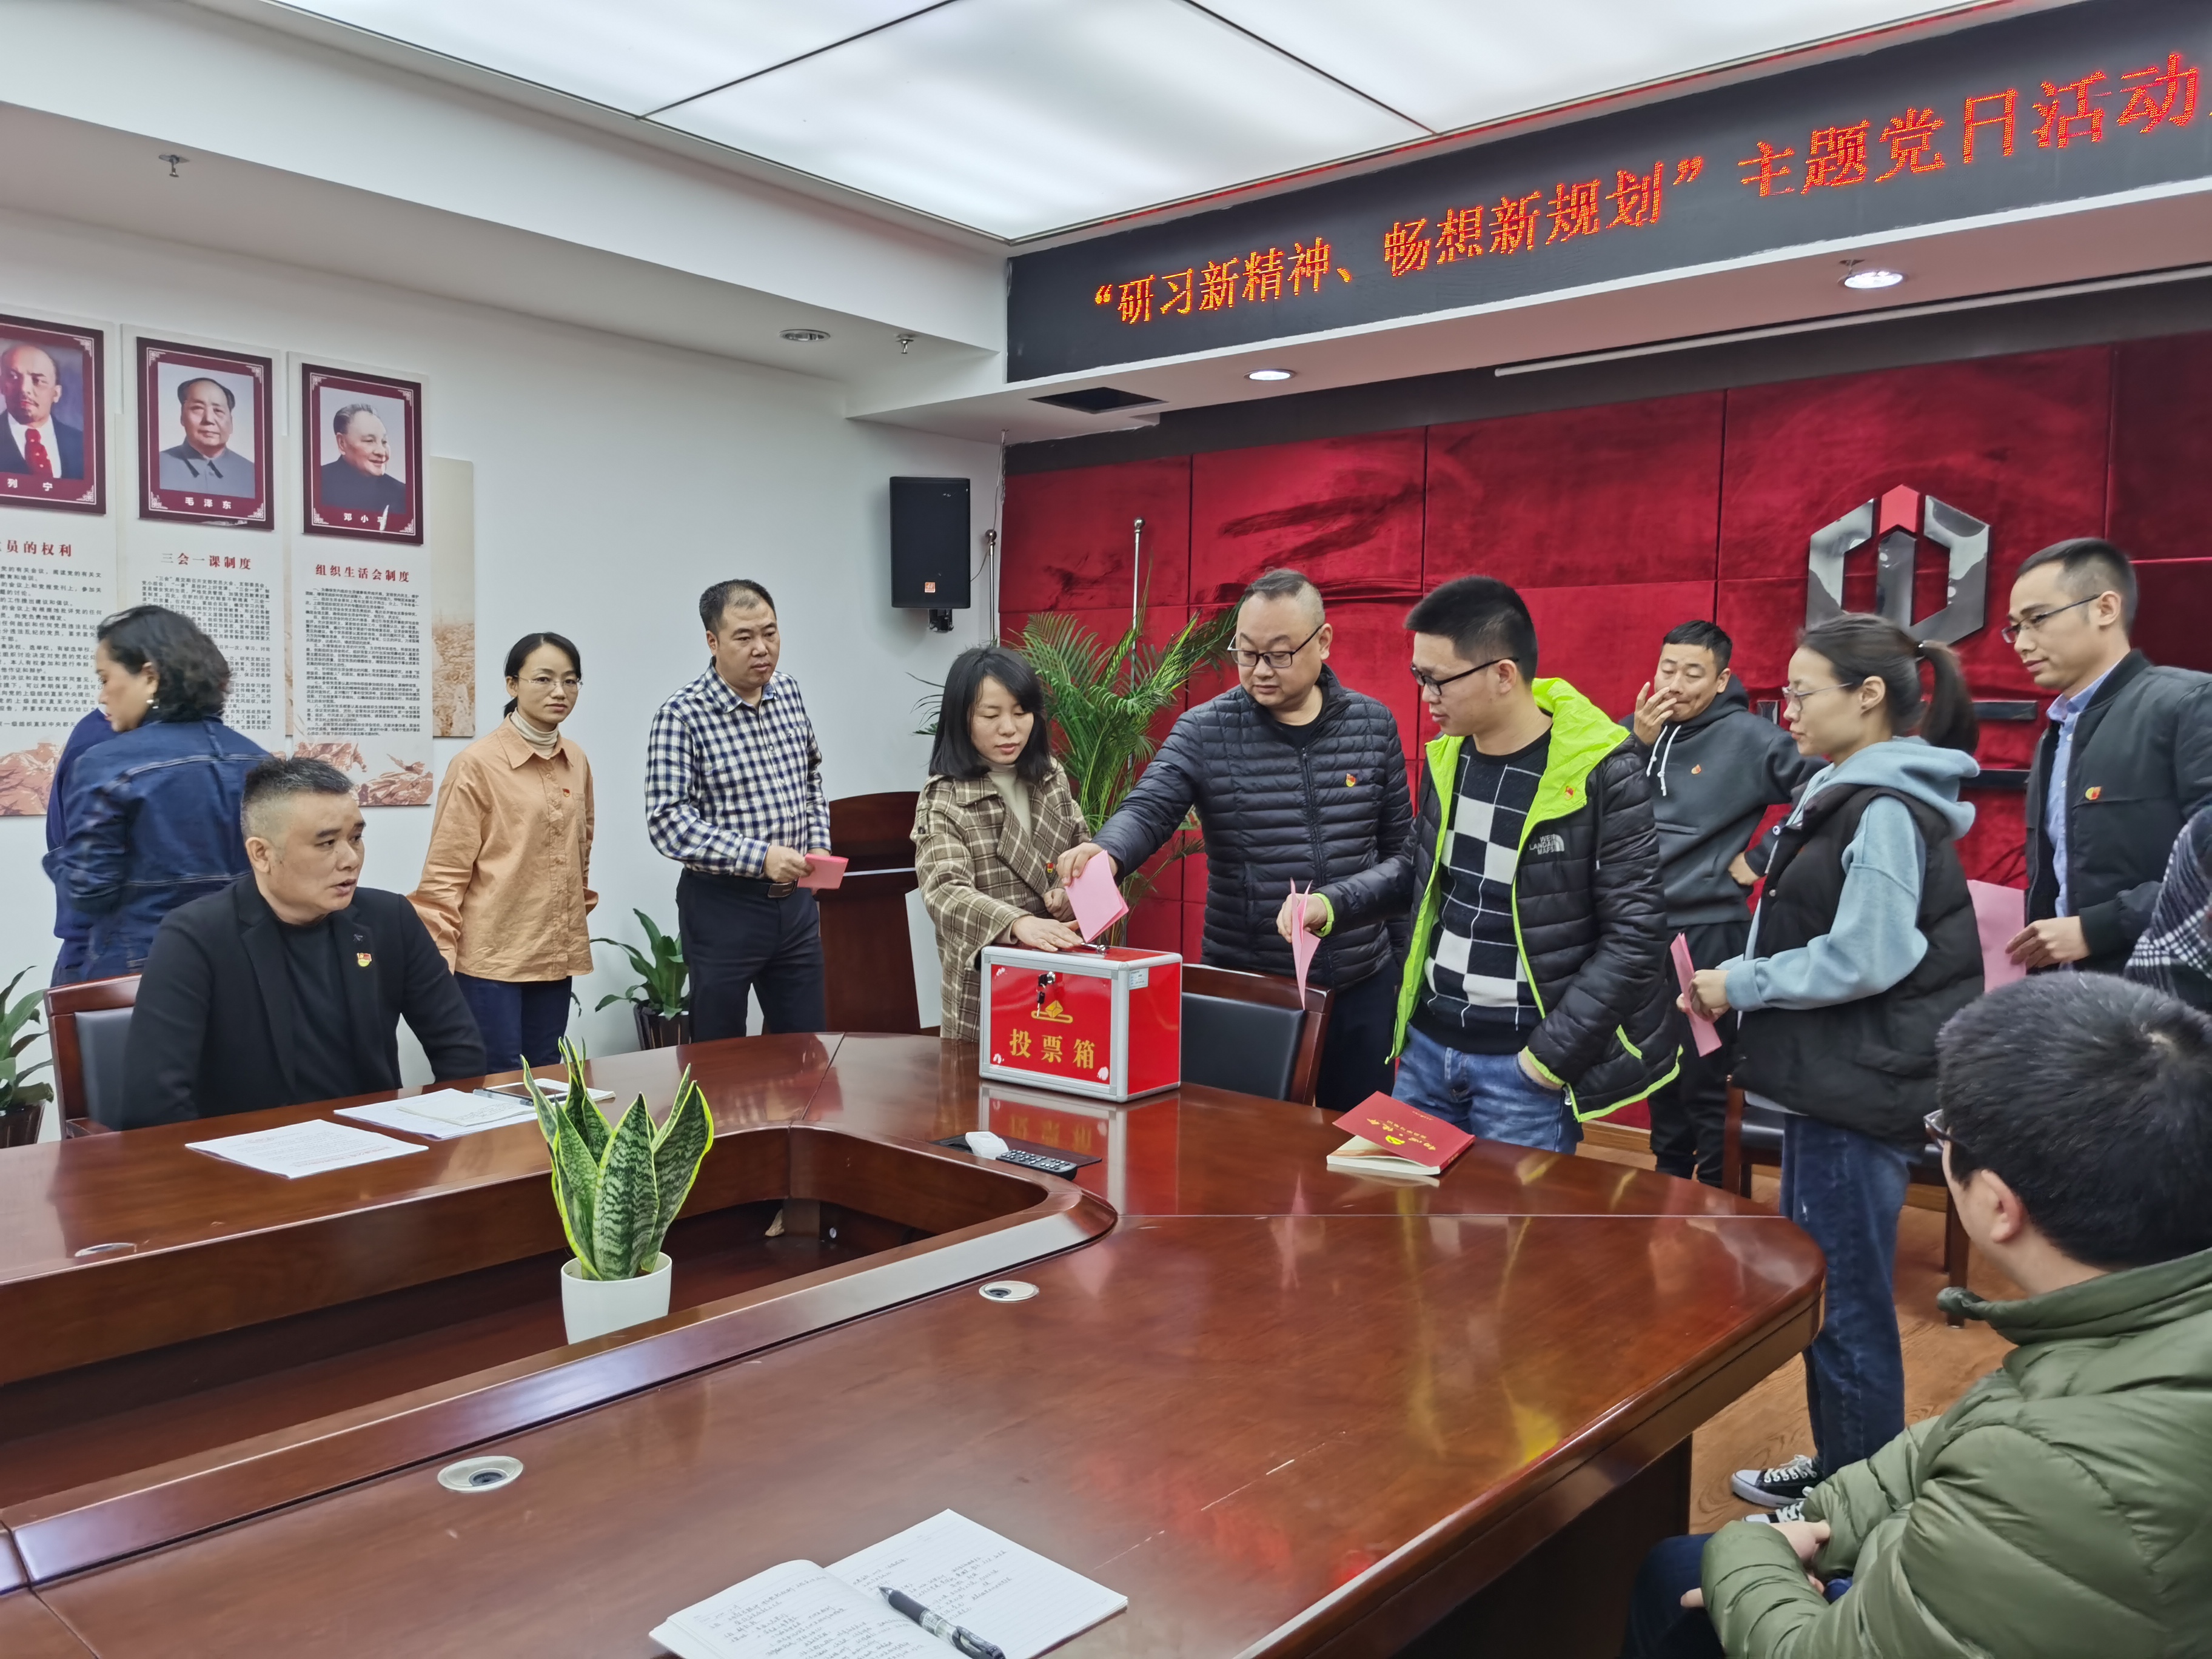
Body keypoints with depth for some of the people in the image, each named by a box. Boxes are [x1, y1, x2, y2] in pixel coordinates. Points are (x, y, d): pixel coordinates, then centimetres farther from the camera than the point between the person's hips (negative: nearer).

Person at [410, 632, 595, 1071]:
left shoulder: (577, 761, 8)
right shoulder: (477, 764, -9)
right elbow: (444, 872, -8)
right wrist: (438, 962, -11)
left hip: (557, 956, 6)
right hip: (490, 956, -5)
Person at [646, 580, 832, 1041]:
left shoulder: (788, 692, 5)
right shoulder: (681, 717, -14)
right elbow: (667, 821, -20)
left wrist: (818, 845, 8)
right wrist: (759, 857, -27)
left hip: (794, 899, 5)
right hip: (722, 904, -5)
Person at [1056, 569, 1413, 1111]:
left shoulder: (1374, 725, 2)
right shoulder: (1204, 732, -5)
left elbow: (1398, 851, 8)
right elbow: (1148, 811, -18)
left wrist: (1406, 958, 9)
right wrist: (1106, 852, -41)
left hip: (1360, 985, 2)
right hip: (1243, 986, -2)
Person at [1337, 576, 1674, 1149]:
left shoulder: (1602, 774, -17)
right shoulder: (1447, 755, 2)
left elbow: (1634, 935, -14)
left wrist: (1552, 1053, -15)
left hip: (1522, 1063, -6)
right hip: (1427, 1044, 6)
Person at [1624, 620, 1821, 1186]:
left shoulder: (1749, 737, -8)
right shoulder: (1635, 730, 5)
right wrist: (1637, 743, -16)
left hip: (1708, 931, -5)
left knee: (1706, 1076, 1)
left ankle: (1716, 1194, 15)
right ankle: (1667, 1173, 35)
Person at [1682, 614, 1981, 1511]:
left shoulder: (1888, 812, -17)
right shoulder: (1845, 795, 12)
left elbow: (1863, 959, -22)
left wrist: (1738, 984, -13)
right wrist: (1739, 986, 4)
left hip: (1861, 1091, -10)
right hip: (1828, 1080, 10)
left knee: (1844, 1303, 1)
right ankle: (1836, 1467, 34)